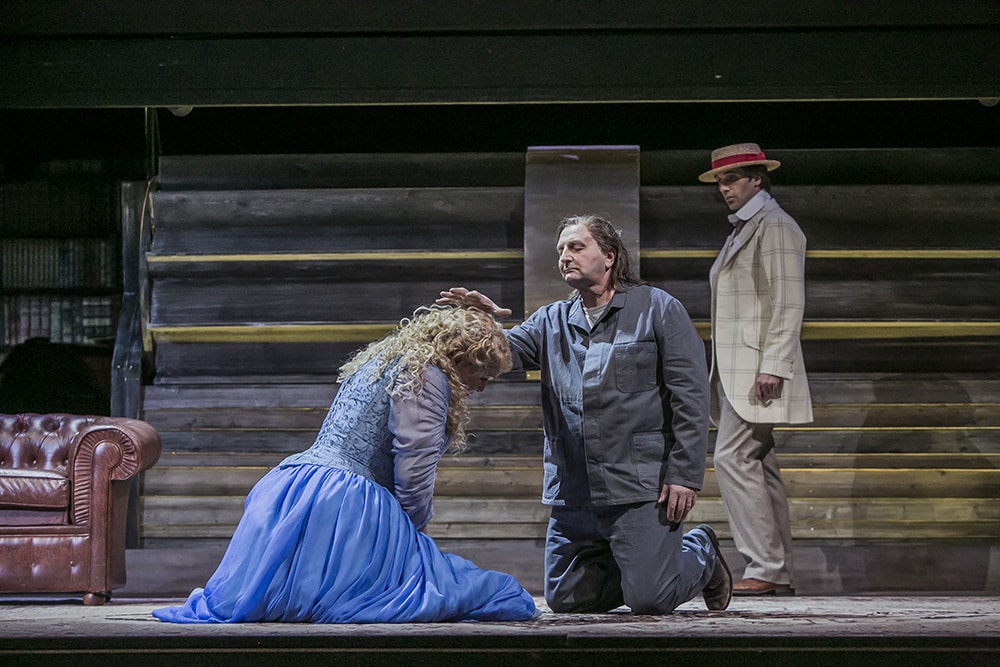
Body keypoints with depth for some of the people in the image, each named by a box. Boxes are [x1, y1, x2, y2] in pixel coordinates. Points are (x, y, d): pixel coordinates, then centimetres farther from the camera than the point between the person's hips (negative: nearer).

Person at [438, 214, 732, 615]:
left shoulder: (657, 309, 1)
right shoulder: (551, 322, 17)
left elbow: (690, 397, -5)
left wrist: (684, 475, -13)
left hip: (640, 488, -5)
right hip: (573, 494, 5)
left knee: (649, 601, -10)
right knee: (566, 600, 6)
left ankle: (702, 554, 22)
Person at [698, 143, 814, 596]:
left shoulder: (774, 227, -8)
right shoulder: (740, 230, 21)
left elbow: (788, 302, -16)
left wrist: (773, 366, -22)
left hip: (759, 369, -10)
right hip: (736, 371, 10)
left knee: (733, 458, -15)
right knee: (757, 465, 7)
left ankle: (764, 568, -15)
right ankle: (778, 574, 7)